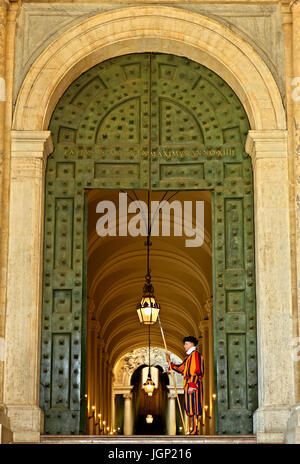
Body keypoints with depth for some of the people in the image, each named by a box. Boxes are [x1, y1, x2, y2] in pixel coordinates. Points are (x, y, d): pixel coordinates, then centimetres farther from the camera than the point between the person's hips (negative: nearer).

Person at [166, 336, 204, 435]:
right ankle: (194, 430, 11)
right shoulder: (189, 356, 22)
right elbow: (180, 368, 25)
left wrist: (192, 386, -23)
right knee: (191, 408, 9)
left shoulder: (195, 354, -9)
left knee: (193, 407, -11)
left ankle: (195, 430, -12)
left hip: (193, 385, -10)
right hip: (189, 385, 10)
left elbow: (196, 371, -18)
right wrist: (169, 362, 20)